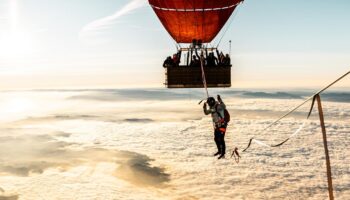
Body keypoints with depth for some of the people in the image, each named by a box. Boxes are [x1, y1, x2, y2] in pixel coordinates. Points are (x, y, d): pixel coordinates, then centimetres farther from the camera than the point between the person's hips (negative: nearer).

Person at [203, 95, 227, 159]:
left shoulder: (218, 106, -16)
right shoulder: (212, 108, 10)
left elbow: (224, 107, -36)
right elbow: (206, 113, 20)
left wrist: (220, 100, -46)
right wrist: (204, 107, 3)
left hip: (222, 125, -9)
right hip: (216, 125, 9)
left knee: (221, 139, -12)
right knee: (216, 139, 18)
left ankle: (223, 154, -9)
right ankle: (219, 151, 36)